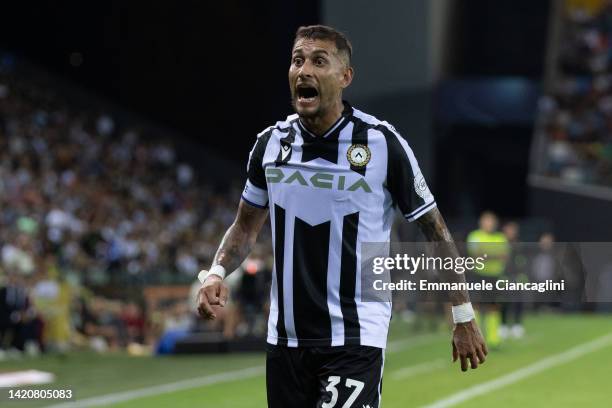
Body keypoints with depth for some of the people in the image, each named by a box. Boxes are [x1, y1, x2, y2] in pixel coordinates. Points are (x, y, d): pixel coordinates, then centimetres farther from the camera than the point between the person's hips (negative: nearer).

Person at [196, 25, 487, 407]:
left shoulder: (382, 144, -9)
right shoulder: (271, 143, 4)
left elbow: (436, 231, 0)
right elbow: (246, 226, 17)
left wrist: (464, 317, 2)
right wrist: (216, 272, -2)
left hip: (355, 339, -5)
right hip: (286, 337, 5)